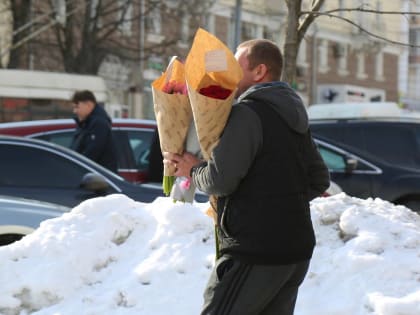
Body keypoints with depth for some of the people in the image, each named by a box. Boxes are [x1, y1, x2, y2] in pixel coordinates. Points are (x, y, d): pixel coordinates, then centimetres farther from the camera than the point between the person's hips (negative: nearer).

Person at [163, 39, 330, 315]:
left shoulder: (248, 113, -14)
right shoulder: (295, 119, 16)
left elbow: (220, 181, -19)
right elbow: (319, 180, 22)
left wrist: (194, 170, 0)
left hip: (255, 253, -9)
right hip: (297, 250, 9)